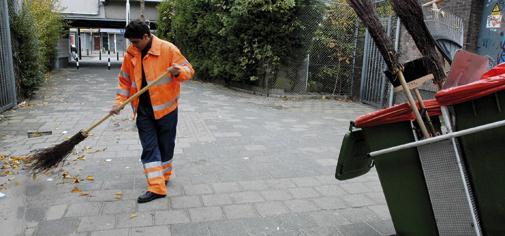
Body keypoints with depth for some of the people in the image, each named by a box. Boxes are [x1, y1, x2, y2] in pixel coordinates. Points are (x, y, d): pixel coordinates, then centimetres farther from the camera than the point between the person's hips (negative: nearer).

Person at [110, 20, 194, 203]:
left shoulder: (168, 49, -10)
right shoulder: (130, 54, 3)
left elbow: (188, 70, -7)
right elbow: (125, 81, 11)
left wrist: (178, 71, -29)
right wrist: (119, 102, 0)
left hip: (165, 107, -3)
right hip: (143, 109, 3)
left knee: (165, 145, 10)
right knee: (149, 148, 0)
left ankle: (164, 176, 31)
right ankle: (156, 187, 4)